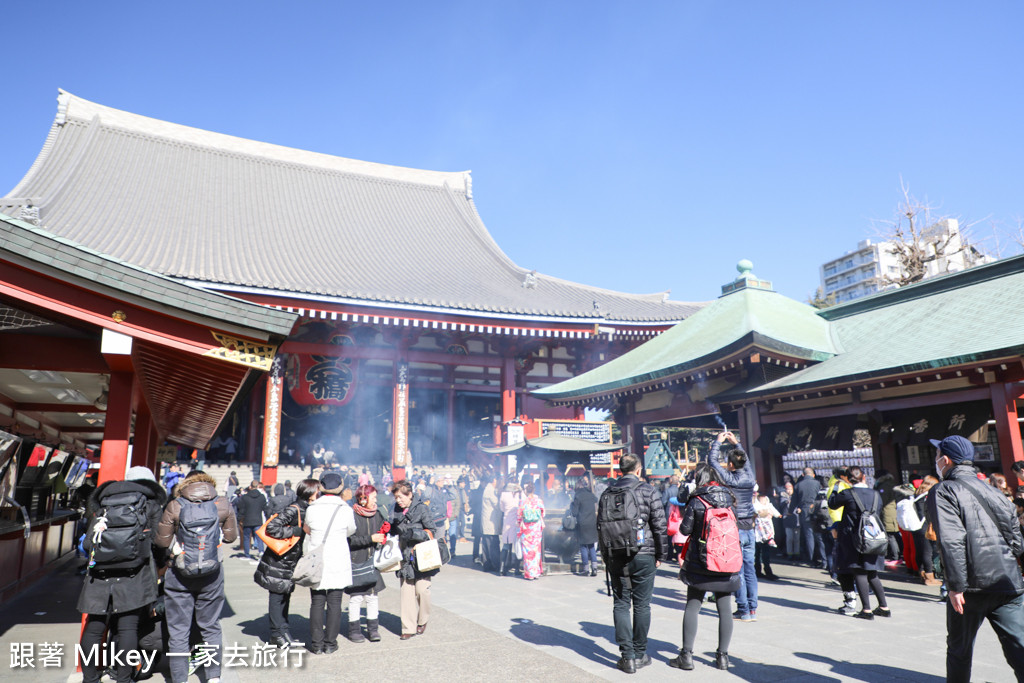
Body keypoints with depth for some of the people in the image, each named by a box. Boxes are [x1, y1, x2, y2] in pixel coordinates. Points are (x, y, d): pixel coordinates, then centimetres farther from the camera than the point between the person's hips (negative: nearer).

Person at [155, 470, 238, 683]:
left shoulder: (174, 506, -6)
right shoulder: (223, 505, -3)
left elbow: (162, 541, -2)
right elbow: (231, 536, 4)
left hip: (180, 575, -1)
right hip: (212, 574, 2)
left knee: (178, 630, 10)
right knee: (211, 627, 16)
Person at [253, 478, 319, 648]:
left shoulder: (307, 510, 6)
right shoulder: (293, 510, -21)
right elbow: (272, 527, -28)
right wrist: (296, 531, -26)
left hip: (290, 563, 8)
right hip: (278, 562, -8)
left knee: (285, 596, 14)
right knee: (277, 596, 2)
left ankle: (283, 631, 22)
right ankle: (277, 634, 11)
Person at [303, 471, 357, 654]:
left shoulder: (311, 509, -7)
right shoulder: (346, 510, -10)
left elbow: (307, 529, 10)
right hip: (338, 562, -1)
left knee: (317, 603, 10)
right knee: (334, 603, 9)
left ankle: (317, 644, 16)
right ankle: (330, 643, 14)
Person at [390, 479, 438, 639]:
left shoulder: (421, 509, -6)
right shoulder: (397, 511, 10)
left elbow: (431, 532, -6)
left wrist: (414, 533, -19)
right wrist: (390, 528, 0)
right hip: (405, 558, 4)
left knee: (422, 589, -3)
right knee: (406, 592, 2)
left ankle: (422, 620, 21)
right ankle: (408, 628, 9)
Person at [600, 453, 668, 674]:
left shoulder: (608, 493, 6)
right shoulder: (648, 491, -5)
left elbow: (600, 526, 11)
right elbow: (659, 525, -5)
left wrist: (605, 555, 19)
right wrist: (661, 554, 5)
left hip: (616, 557, 2)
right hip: (643, 556, -2)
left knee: (621, 604, 7)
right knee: (641, 605, 7)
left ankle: (627, 656, 5)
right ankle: (640, 654, 15)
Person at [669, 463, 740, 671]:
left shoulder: (696, 501, -10)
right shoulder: (729, 498, 1)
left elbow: (685, 529, -8)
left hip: (699, 563, -3)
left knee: (692, 607, 4)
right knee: (724, 609, 10)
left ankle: (686, 655, 5)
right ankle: (723, 656, 14)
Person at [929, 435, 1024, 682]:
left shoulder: (943, 492, -7)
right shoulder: (991, 490, 14)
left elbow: (951, 541, -18)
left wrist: (955, 585, -16)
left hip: (973, 587, -5)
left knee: (959, 649, 12)